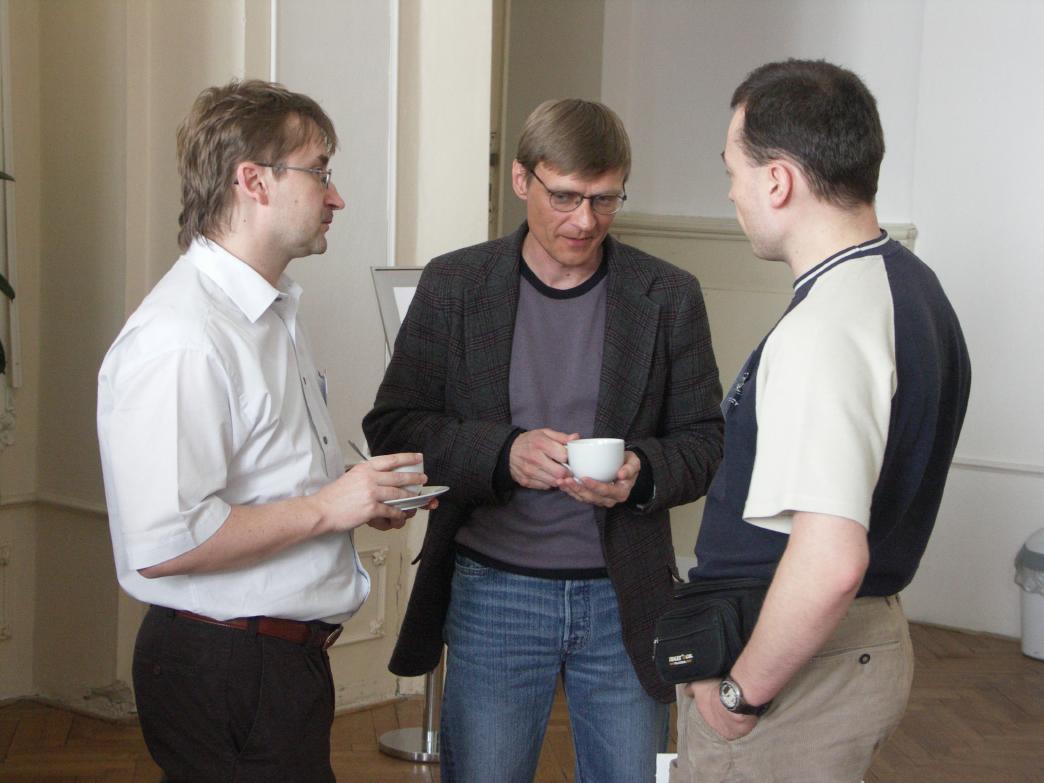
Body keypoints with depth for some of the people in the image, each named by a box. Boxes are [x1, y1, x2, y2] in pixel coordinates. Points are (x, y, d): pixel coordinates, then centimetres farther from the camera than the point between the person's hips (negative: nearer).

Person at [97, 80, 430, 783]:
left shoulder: (274, 312, 14)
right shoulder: (180, 340, -21)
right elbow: (160, 544, -28)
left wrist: (362, 497, 7)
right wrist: (325, 508, -19)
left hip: (289, 656, 10)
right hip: (222, 668, -10)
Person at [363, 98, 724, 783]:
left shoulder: (669, 297, 1)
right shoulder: (454, 285, 0)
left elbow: (706, 439, 4)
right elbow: (392, 426, -3)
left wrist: (643, 474, -18)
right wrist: (502, 452, -20)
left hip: (624, 599, 1)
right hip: (493, 594, 0)